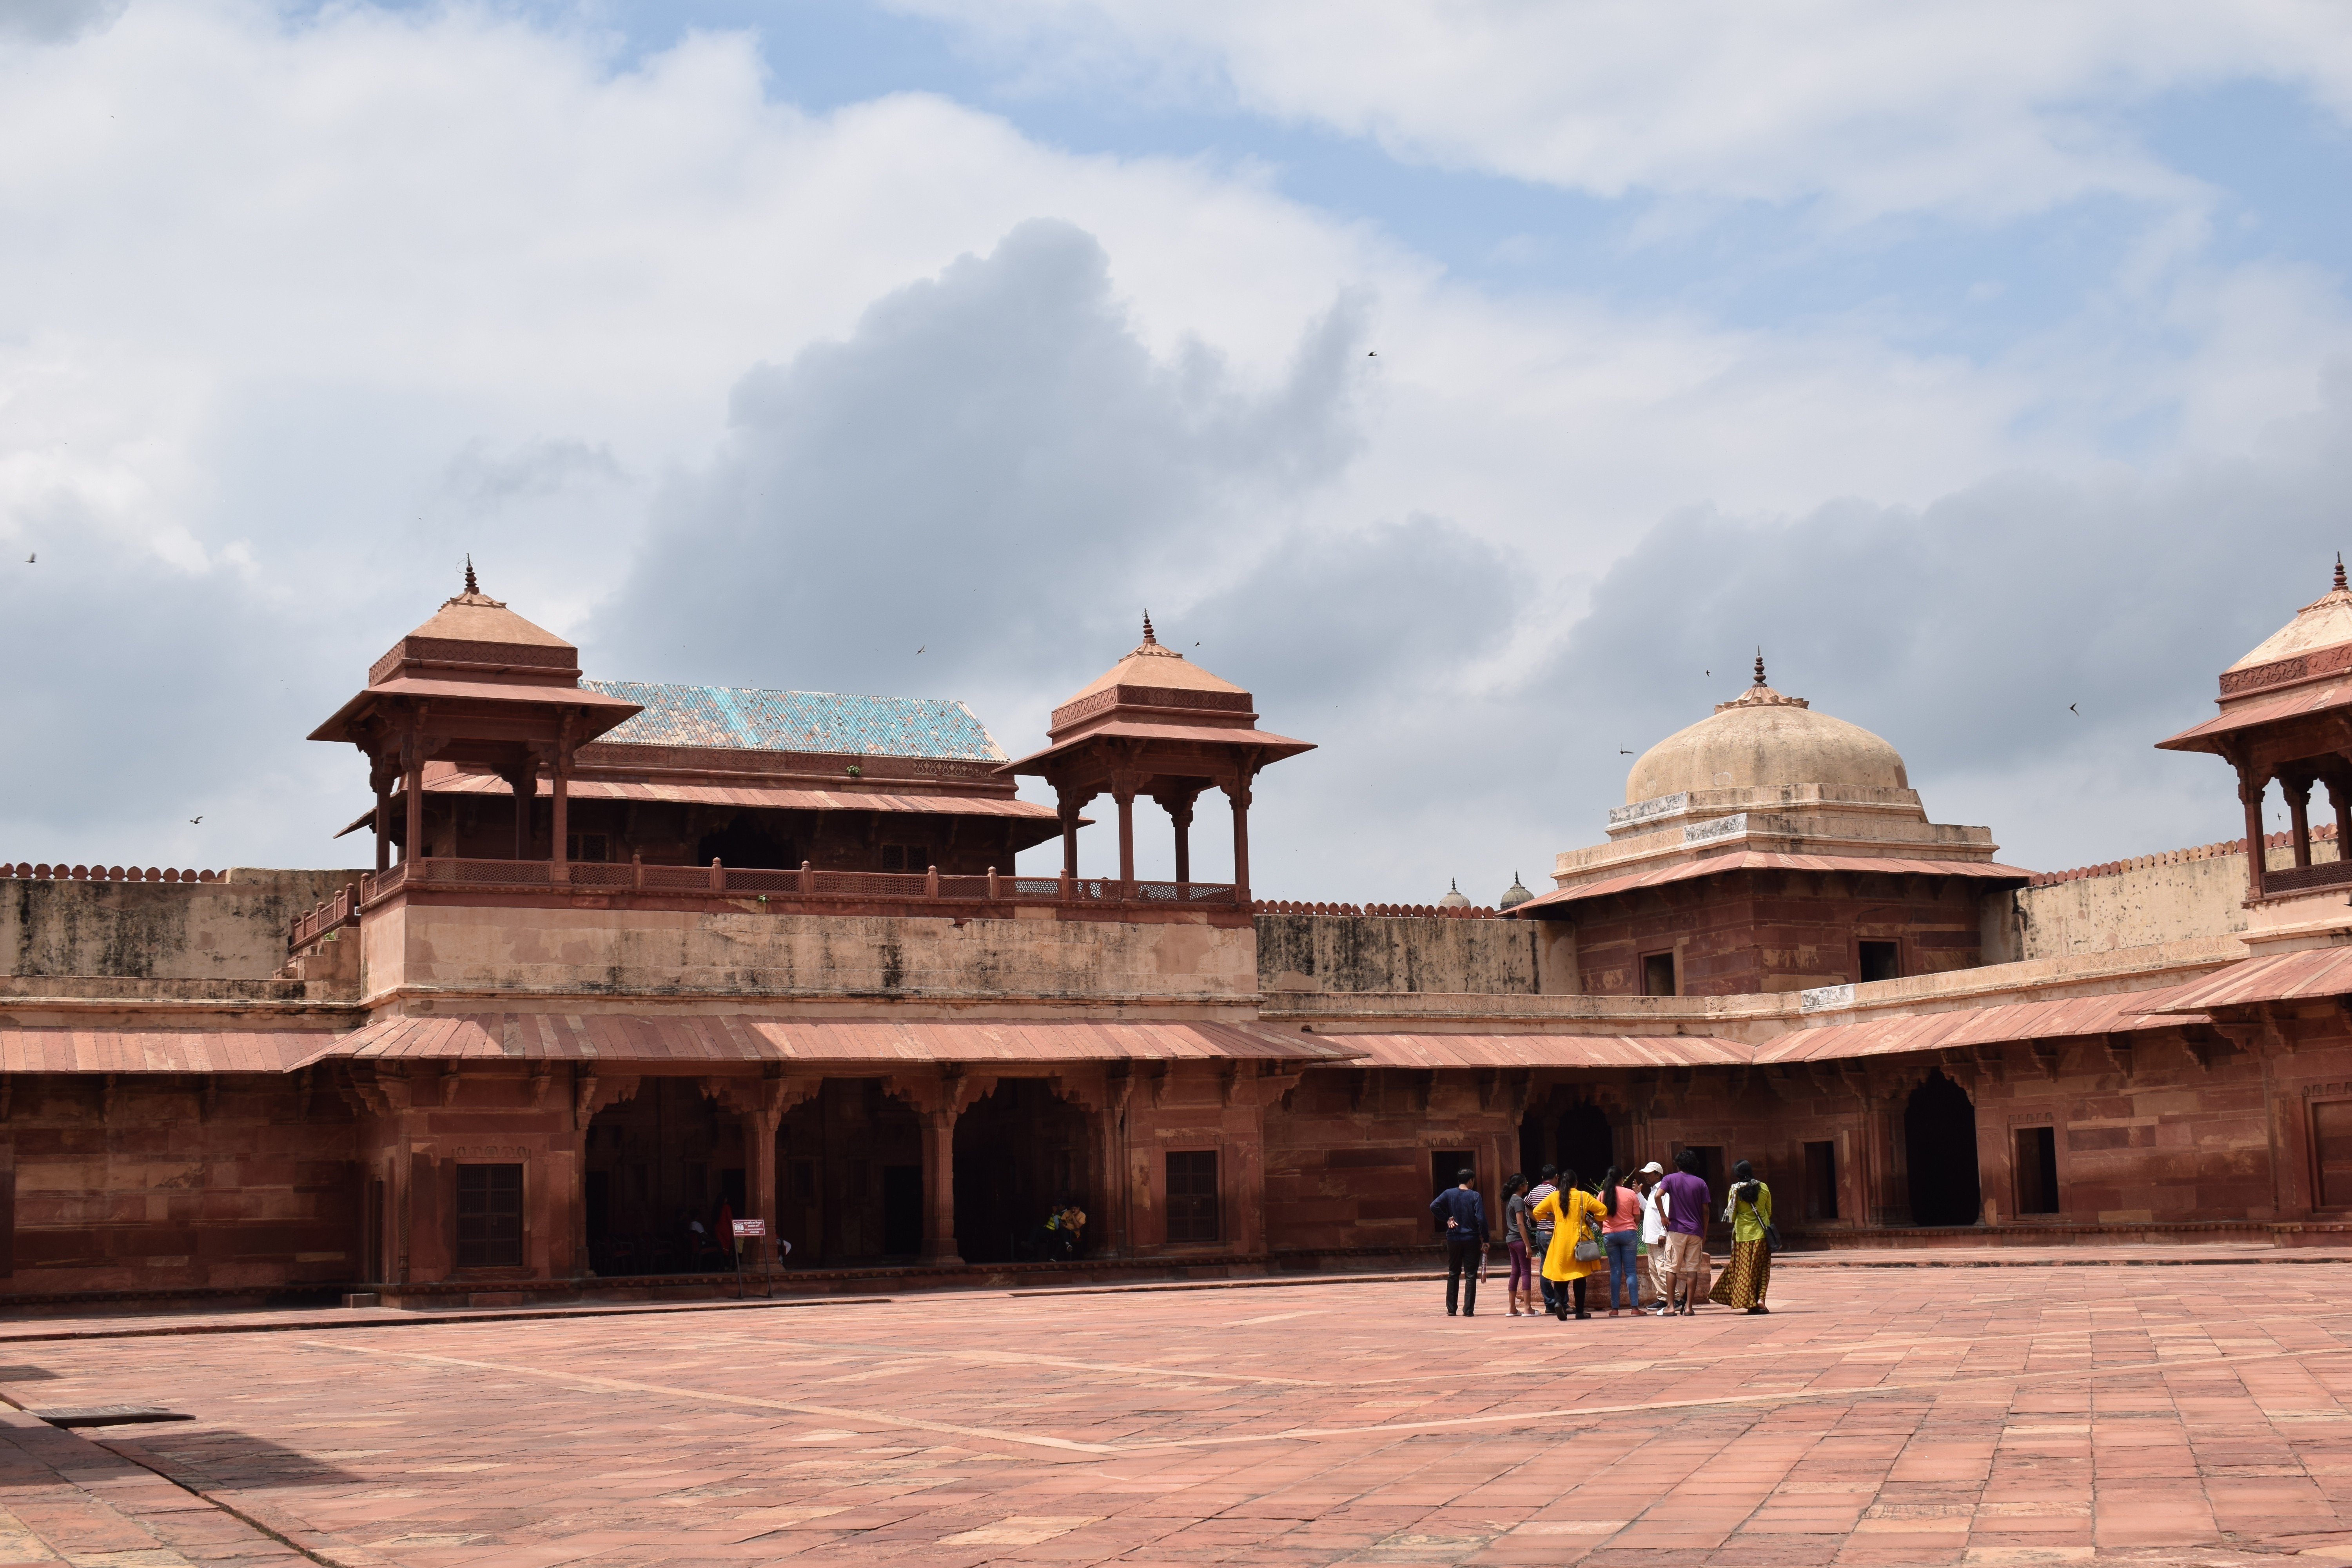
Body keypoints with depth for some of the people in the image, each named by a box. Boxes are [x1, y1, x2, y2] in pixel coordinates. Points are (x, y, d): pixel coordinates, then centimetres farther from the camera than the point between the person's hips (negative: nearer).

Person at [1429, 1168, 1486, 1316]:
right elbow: (1481, 1219, -13)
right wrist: (1484, 1240, -7)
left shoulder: (1449, 1194, 1)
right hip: (1471, 1239, -3)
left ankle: (1451, 1309, 14)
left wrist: (1447, 1219, -2)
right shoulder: (1475, 1196, -7)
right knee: (1471, 1275, 3)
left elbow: (1434, 1206, -13)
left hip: (1453, 1239, 3)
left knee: (1453, 1274, 13)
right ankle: (1468, 1310, 0)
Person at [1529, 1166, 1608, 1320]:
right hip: (1578, 1240, -1)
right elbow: (1602, 1210, -4)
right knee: (1580, 1274, 5)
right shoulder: (1583, 1196, -3)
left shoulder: (1554, 1197, 2)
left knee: (1560, 1272, 6)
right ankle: (1580, 1311, 6)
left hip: (1560, 1240, 1)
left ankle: (1558, 1301, -17)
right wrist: (1595, 1222, 12)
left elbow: (1537, 1212, 6)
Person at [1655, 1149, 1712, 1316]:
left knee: (1672, 1268, 2)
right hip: (1695, 1231, 2)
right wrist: (1704, 1233, 12)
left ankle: (1671, 1305, -3)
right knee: (1693, 1269, 3)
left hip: (1676, 1230, -2)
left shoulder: (1671, 1180, 2)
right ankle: (1688, 1306, 0)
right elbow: (1705, 1210, 5)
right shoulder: (1700, 1183, 7)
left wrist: (1664, 1216, -8)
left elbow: (1658, 1195, -17)